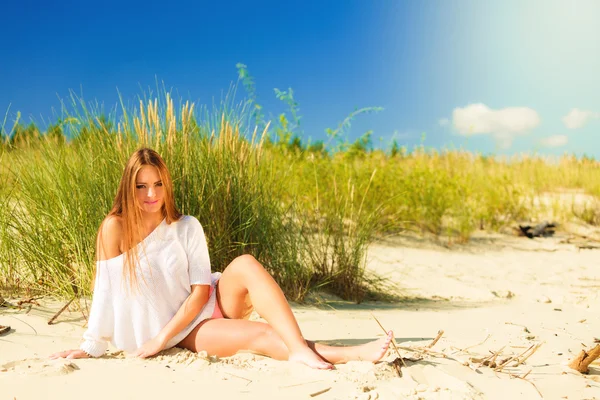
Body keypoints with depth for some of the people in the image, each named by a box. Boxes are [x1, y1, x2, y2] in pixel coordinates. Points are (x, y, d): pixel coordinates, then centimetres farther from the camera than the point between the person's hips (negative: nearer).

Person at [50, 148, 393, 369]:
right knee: (263, 334, -28)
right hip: (186, 331, -3)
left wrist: (162, 338, -15)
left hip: (213, 303, 3)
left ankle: (301, 349, -44)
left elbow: (200, 291, -8)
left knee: (246, 264, -30)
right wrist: (91, 347, -11)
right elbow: (106, 290, -10)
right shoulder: (115, 228, -11)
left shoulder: (186, 227, -5)